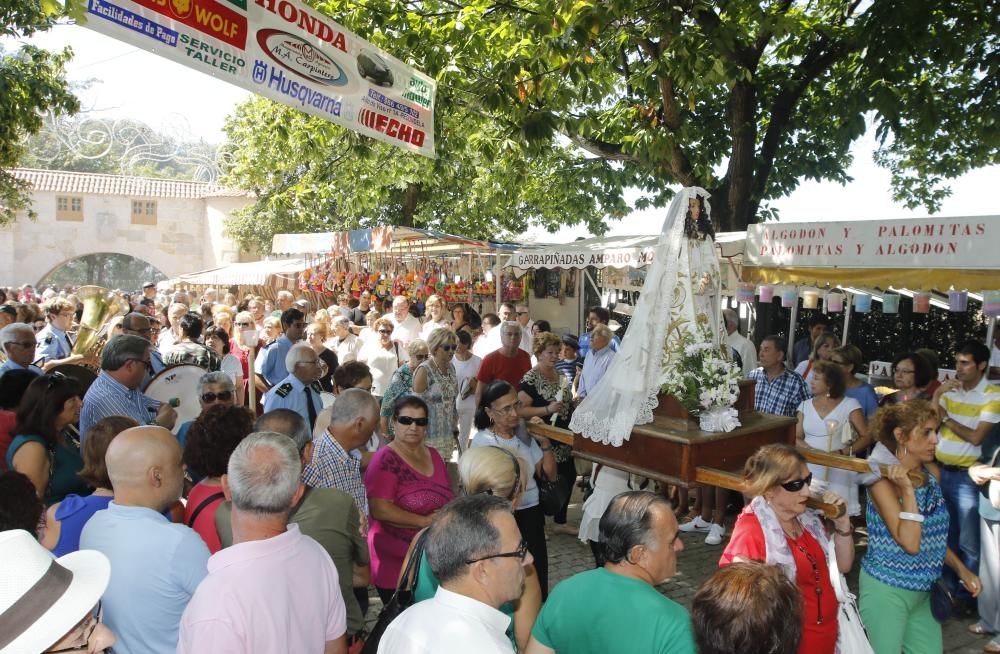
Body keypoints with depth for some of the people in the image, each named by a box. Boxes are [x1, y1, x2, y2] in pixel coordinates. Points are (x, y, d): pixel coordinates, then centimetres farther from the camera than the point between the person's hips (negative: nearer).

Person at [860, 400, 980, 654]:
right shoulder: (883, 481, -20)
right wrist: (907, 489, -29)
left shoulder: (932, 472, 2)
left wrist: (961, 569, 11)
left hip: (923, 589, 7)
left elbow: (934, 534, 15)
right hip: (886, 590, -7)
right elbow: (910, 543, -26)